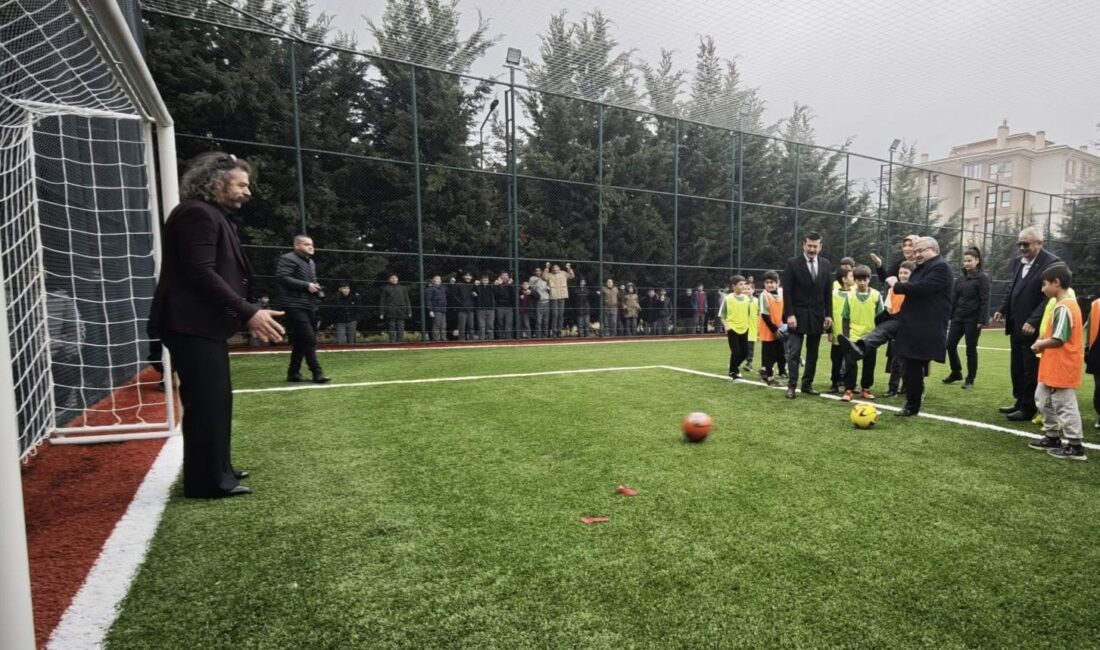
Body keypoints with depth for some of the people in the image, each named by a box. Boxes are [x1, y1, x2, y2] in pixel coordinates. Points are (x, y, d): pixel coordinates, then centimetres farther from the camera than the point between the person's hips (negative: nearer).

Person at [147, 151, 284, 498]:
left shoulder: (216, 216, 19)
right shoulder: (197, 213, -13)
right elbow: (201, 273, -22)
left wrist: (248, 315, 13)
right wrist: (248, 312, -23)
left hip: (205, 324, 10)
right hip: (192, 326, -10)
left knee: (216, 400, 14)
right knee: (207, 402, -6)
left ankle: (217, 470, 25)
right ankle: (207, 481, 2)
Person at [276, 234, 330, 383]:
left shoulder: (311, 262, 22)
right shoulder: (287, 259, -6)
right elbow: (281, 278, -19)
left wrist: (318, 289, 10)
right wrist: (306, 285, -20)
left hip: (310, 306, 9)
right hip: (296, 306, -9)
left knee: (300, 341, 12)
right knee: (308, 338, -14)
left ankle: (293, 372, 20)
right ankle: (317, 372, -11)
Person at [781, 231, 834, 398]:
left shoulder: (826, 264, 8)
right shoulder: (793, 263, -4)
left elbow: (828, 292, 10)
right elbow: (787, 292, -8)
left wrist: (829, 314, 3)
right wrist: (789, 314, -15)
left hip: (817, 316, 4)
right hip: (797, 315, -4)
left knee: (813, 354, 8)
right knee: (794, 353, -5)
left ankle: (807, 385, 17)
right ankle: (791, 386, 0)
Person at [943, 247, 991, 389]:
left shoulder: (982, 277, -6)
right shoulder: (960, 279, 11)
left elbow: (985, 300, -11)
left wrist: (981, 320, -17)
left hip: (973, 318, -5)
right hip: (958, 317, 6)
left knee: (971, 349, 2)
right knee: (950, 345, 4)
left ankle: (970, 379, 13)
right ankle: (956, 373, 23)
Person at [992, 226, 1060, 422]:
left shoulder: (1051, 263, -15)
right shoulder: (1018, 262, 10)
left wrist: (1032, 321, -25)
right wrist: (1003, 310, 10)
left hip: (1032, 328, -8)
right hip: (1016, 326, 8)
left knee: (1031, 370, 3)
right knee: (1016, 368, 16)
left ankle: (1029, 409, 14)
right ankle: (1020, 402, 29)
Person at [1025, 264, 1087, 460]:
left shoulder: (1063, 308, -20)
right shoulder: (1068, 304, 12)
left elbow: (1058, 339, -23)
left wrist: (1039, 345, -7)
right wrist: (1043, 340, 6)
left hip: (1061, 368, -10)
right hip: (1053, 367, 10)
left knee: (1065, 405, -1)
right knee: (1043, 400, 19)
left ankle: (1075, 446, 8)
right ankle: (1052, 437, 28)